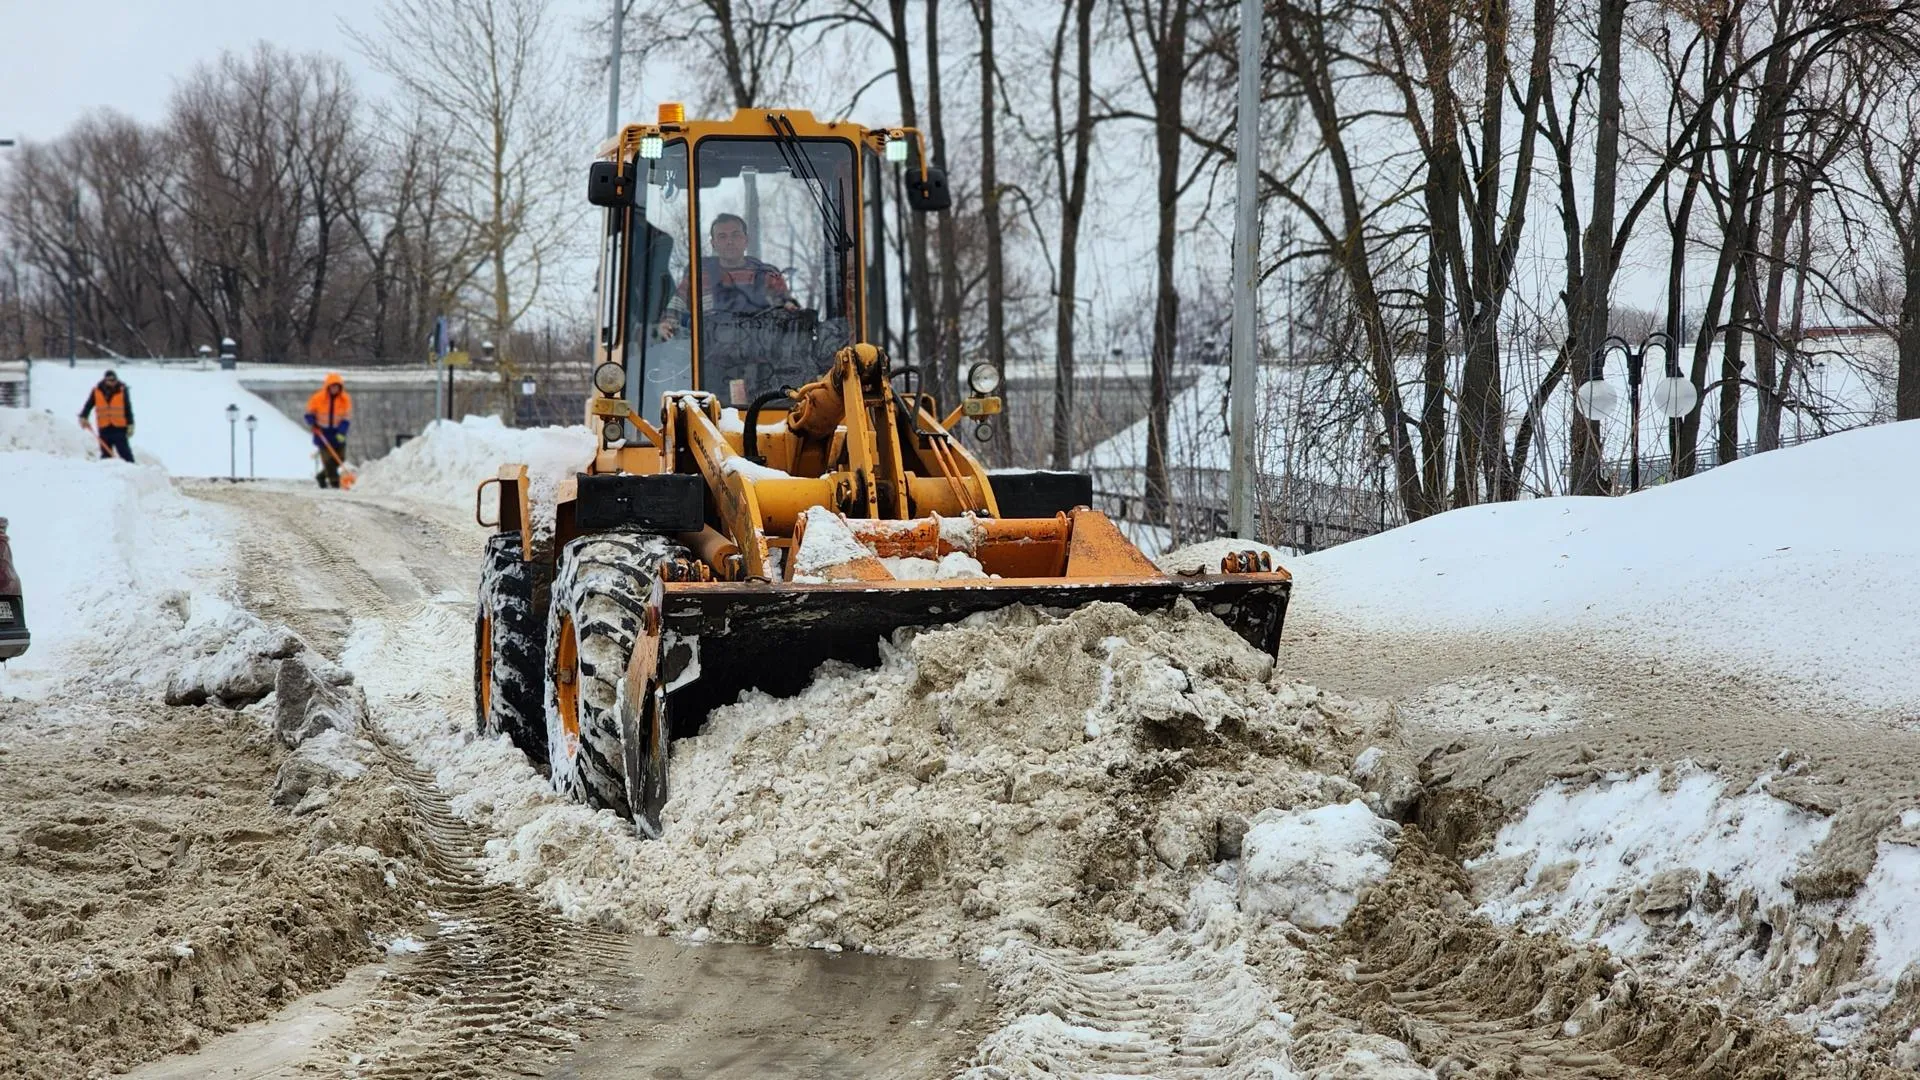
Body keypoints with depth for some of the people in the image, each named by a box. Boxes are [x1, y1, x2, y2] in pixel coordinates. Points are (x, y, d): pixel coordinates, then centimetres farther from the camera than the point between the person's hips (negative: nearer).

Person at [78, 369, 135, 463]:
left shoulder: (122, 390, -1)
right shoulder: (97, 391, 2)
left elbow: (128, 409, 0)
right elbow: (88, 405, 7)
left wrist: (130, 425, -4)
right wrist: (83, 417, -8)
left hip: (120, 428, -2)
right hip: (104, 428, 2)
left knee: (125, 452, -6)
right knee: (106, 454, 8)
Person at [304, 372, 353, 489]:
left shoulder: (346, 399, -6)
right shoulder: (318, 398, -10)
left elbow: (347, 418, -6)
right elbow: (309, 412, 4)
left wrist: (341, 432, -19)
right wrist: (312, 423, -15)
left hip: (337, 432, 3)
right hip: (322, 432, -3)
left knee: (340, 458, 6)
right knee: (328, 458, -11)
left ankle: (322, 476, 26)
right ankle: (334, 481, -5)